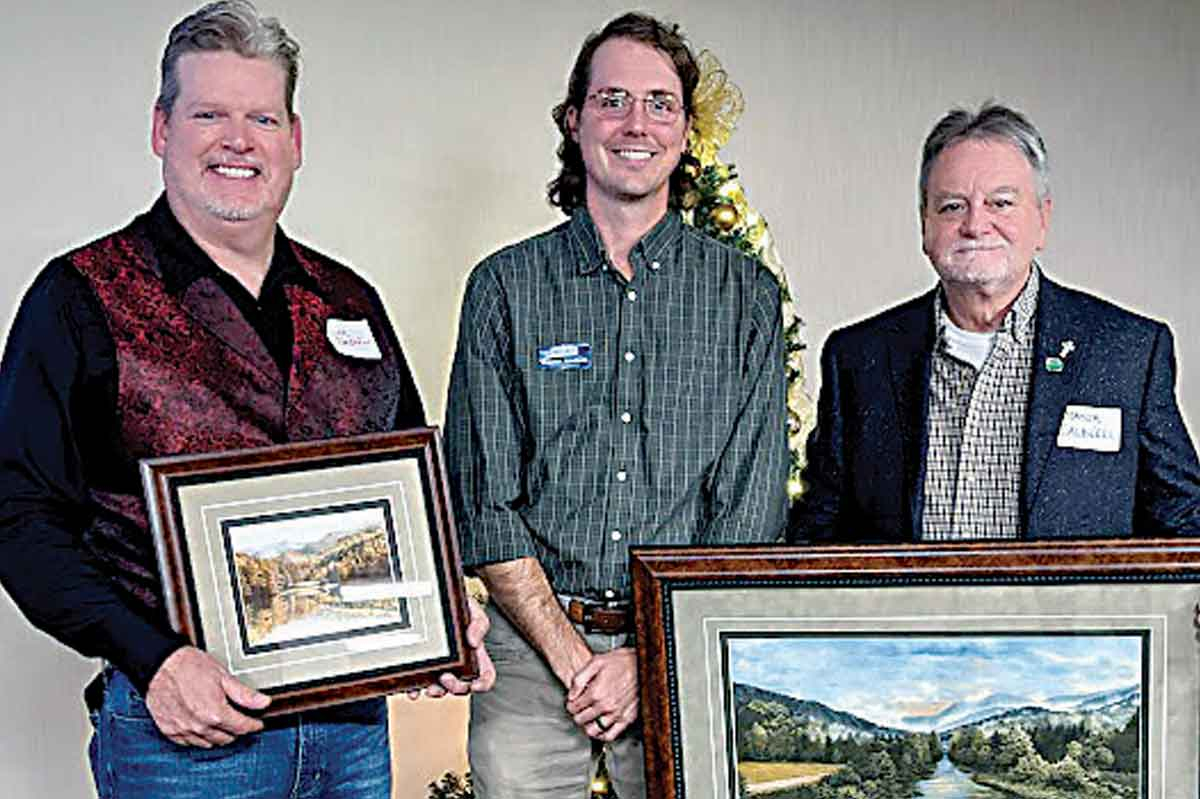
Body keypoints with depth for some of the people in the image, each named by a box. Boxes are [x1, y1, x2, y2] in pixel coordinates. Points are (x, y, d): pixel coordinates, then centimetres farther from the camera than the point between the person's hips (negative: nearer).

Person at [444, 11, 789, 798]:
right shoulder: (506, 286, 4)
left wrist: (649, 658, -9)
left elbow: (753, 513, 0)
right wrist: (571, 657, -9)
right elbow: (483, 505, 0)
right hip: (535, 638, 0)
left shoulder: (746, 294, 4)